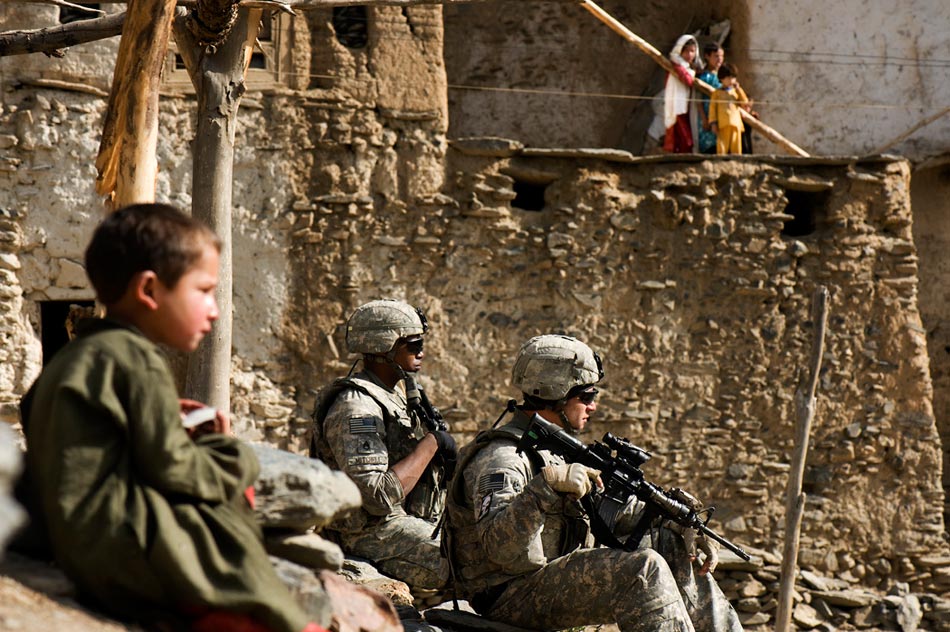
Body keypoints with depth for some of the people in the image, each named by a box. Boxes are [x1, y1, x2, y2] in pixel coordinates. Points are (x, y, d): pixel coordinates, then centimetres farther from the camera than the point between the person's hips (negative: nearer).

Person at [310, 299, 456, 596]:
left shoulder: (393, 397, 15)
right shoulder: (355, 408, -17)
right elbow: (378, 496, -26)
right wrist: (432, 443, -19)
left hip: (415, 522, 10)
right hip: (373, 534, -10)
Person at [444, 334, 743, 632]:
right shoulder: (501, 458, -17)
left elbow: (617, 506, 19)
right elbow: (499, 548, -33)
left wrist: (683, 527, 5)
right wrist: (547, 485, -44)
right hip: (516, 597, -10)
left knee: (671, 547, 6)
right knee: (643, 570, -26)